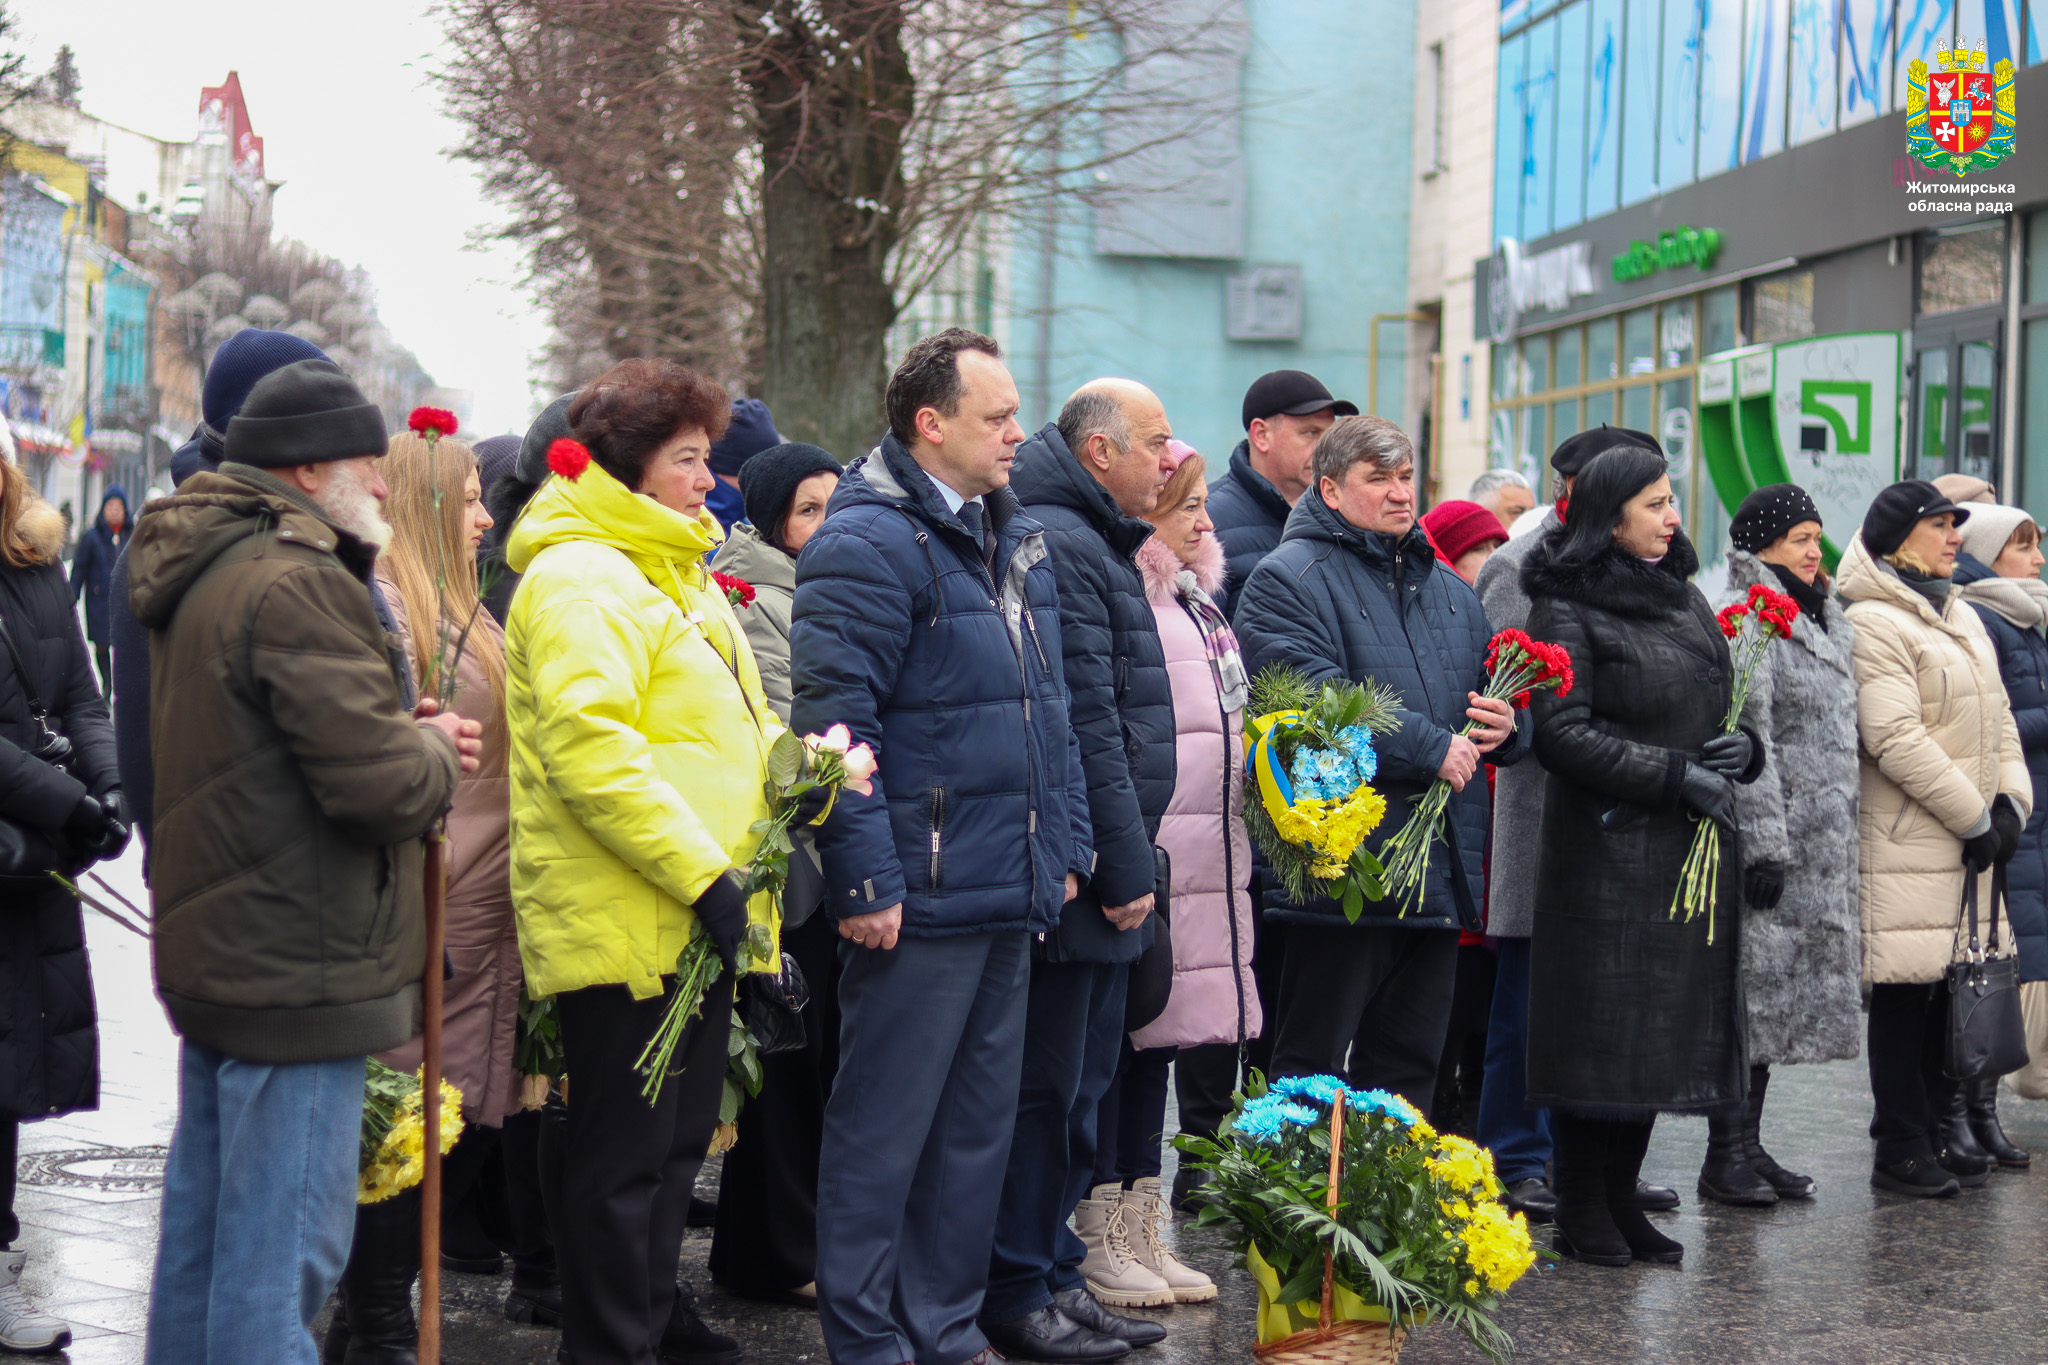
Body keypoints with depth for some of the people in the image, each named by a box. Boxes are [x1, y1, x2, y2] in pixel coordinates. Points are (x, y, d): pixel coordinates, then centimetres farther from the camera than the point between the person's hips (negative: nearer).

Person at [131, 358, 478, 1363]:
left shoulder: (203, 573, 14)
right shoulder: (299, 583, -19)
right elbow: (377, 783, -25)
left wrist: (404, 733, 6)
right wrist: (433, 754, -3)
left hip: (209, 945, 11)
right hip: (299, 968, -11)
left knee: (204, 1228, 19)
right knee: (285, 1247, -5)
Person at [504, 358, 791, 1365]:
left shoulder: (674, 573, 19)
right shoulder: (581, 580, -15)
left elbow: (726, 719, 26)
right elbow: (588, 750, -25)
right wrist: (701, 870, -25)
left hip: (691, 919, 10)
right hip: (622, 923, -10)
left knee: (678, 1139, 20)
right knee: (624, 1156, -2)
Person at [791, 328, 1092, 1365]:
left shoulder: (1014, 538, 15)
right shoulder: (869, 543, -13)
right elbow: (832, 721, -18)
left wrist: (1064, 846, 17)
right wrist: (866, 883, -20)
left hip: (1011, 894, 9)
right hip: (920, 897, -9)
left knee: (978, 1124, 15)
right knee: (883, 1130, 1)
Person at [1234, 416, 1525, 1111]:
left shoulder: (1449, 589, 19)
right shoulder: (1288, 579, -6)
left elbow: (1494, 696, 27)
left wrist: (1505, 725, 2)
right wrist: (1431, 748, -19)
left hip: (1441, 873, 7)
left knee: (1408, 1067, 13)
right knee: (1310, 1070, -2)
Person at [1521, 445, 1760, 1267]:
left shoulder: (1685, 599, 17)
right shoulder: (1567, 610, -6)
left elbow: (1726, 704, 24)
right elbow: (1563, 735, -14)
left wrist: (1742, 749, 1)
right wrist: (1676, 775, -16)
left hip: (1692, 845, 7)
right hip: (1608, 848, -7)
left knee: (1670, 1026, 8)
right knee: (1601, 1028, -4)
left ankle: (1622, 1199, 17)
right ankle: (1582, 1214, 5)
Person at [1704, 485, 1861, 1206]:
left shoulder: (1821, 620, 18)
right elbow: (1746, 738, -17)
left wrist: (1843, 842, 21)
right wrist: (1765, 842, -21)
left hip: (1819, 842, 9)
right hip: (1768, 834, -9)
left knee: (1782, 993, 11)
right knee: (1753, 984, -7)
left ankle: (1748, 1144, 17)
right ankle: (1725, 1155, -2)